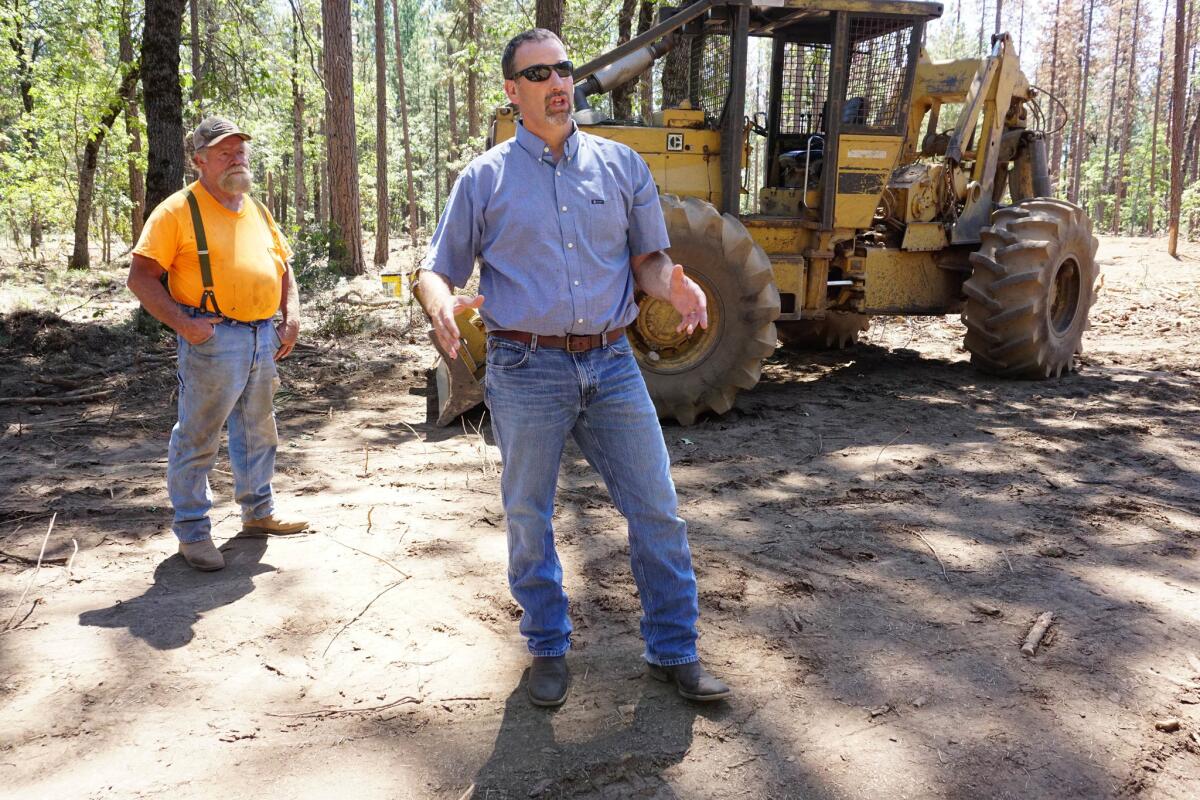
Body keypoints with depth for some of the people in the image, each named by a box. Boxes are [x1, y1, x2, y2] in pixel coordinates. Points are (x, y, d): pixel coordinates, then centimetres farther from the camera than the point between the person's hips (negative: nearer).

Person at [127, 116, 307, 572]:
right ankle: (192, 531, 10)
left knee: (258, 431, 17)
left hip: (263, 337, 7)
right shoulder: (178, 210, -6)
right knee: (197, 437, -1)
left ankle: (258, 511, 32)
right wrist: (181, 322, -19)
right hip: (213, 338, -7)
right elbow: (140, 278, -10)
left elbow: (283, 268, 23)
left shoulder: (257, 211, 15)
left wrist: (292, 318, 8)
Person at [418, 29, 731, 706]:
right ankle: (549, 652, 28)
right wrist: (442, 304, -19)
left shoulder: (622, 165, 9)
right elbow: (437, 269, 5)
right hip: (527, 371, -1)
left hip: (612, 365, 2)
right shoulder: (485, 178, 4)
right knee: (529, 522, 9)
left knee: (658, 511, 4)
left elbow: (647, 260, 11)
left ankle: (675, 651, 21)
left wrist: (671, 281, -13)